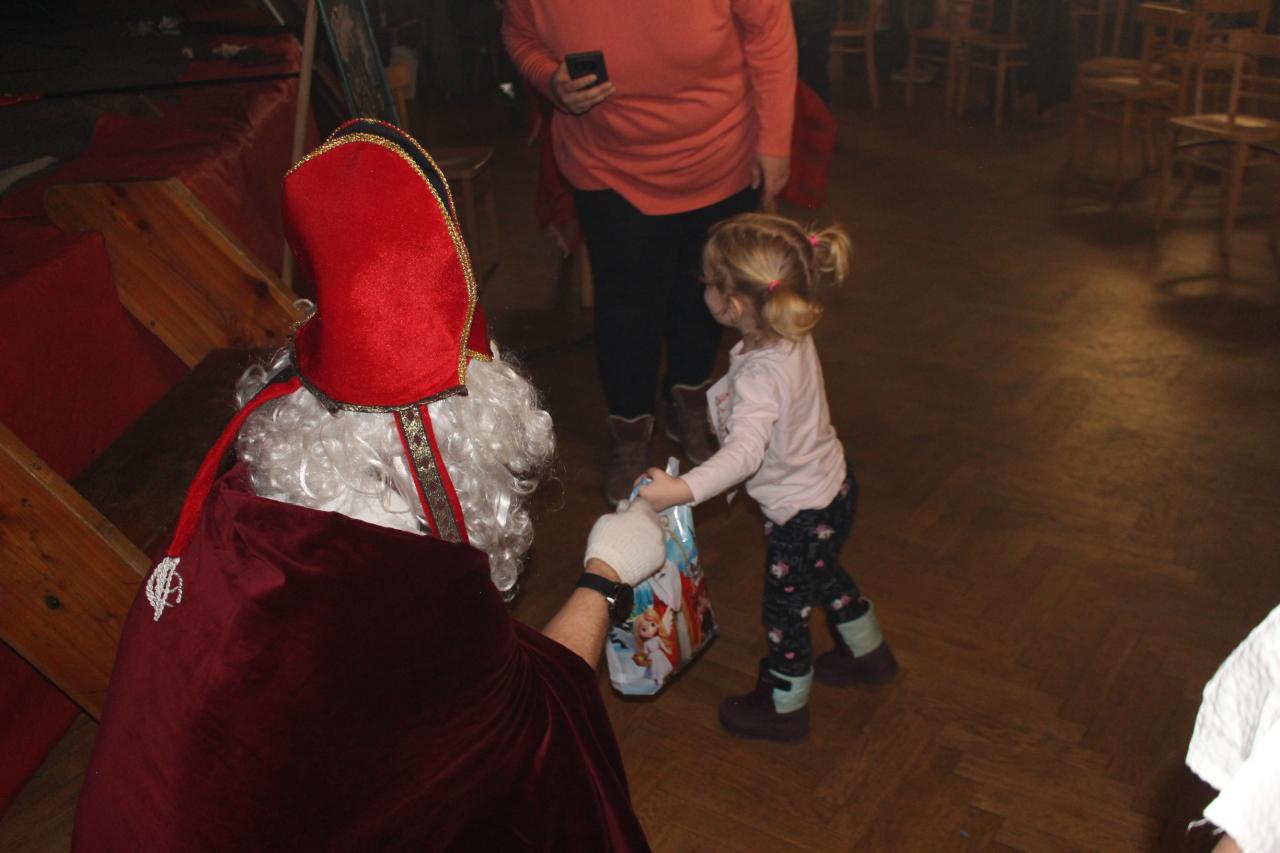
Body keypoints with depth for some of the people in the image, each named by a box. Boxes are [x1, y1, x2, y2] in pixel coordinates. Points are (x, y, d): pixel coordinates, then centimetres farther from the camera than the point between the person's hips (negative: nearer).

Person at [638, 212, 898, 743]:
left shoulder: (761, 374, -37)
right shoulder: (792, 337, -11)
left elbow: (745, 452, -50)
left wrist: (679, 490, -60)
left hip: (800, 512, -9)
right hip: (832, 485, 9)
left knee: (784, 608, 13)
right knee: (825, 576, 32)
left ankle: (783, 708, 36)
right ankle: (868, 654, 56)